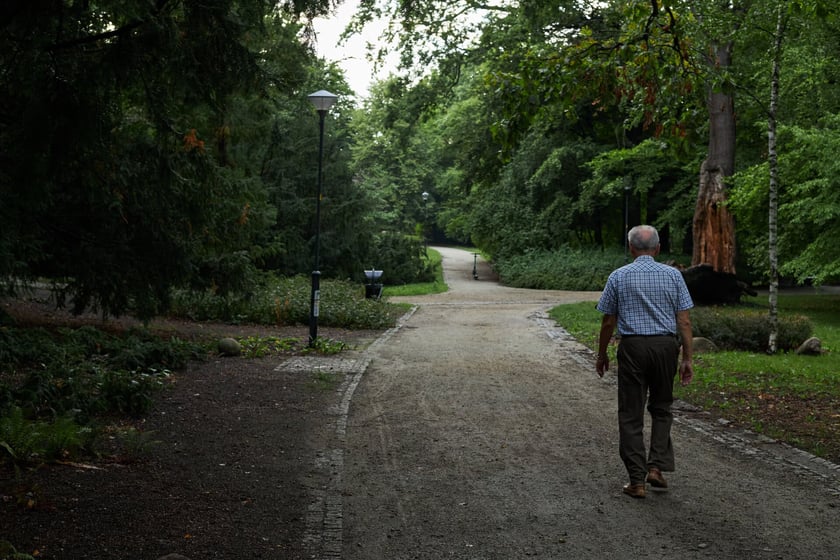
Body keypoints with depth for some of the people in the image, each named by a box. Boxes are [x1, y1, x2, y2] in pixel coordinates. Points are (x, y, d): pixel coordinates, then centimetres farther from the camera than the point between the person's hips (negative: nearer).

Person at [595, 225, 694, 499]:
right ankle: (656, 467, 8)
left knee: (631, 415, 4)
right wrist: (687, 358, 4)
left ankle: (637, 480, 4)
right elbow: (684, 320, -1)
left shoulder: (619, 276, 0)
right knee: (661, 409, 19)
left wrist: (601, 355, 14)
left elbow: (608, 322, 2)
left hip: (633, 347, -2)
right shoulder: (673, 275, 3)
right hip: (666, 346, 2)